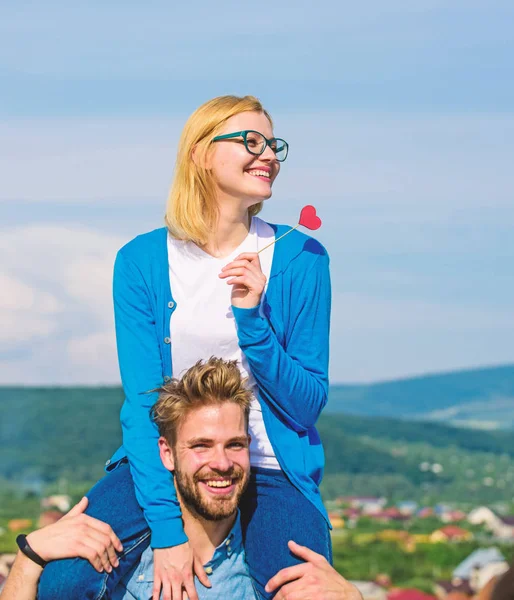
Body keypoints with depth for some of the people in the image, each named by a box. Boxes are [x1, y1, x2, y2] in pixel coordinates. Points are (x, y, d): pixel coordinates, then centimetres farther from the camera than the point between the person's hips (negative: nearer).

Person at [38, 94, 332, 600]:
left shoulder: (300, 258, -2)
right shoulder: (143, 260, -3)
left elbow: (308, 406, -2)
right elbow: (141, 400, -7)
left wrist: (253, 318, -18)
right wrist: (165, 528, -17)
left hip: (270, 472, 0)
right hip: (164, 462, 0)